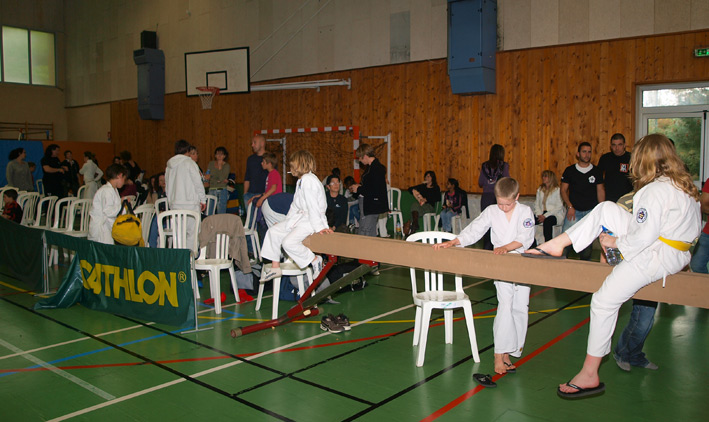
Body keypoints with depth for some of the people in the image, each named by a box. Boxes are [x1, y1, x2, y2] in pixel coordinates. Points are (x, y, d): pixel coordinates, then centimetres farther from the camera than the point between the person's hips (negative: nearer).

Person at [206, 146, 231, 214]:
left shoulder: (226, 166, 4)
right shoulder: (211, 164, 12)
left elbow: (222, 178, -9)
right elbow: (207, 180, 7)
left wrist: (220, 167, -8)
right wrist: (218, 181, -5)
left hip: (222, 191, -3)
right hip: (212, 190, 3)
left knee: (221, 214, -8)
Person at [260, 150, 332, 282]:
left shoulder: (308, 180, -17)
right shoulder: (302, 180, 17)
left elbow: (313, 206, -22)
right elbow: (296, 205, 21)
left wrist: (318, 227, -25)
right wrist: (286, 221, 20)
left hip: (310, 221, -11)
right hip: (299, 217, 11)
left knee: (288, 242, -26)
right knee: (273, 231, 8)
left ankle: (315, 260, -10)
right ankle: (275, 267, 13)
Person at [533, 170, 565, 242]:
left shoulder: (557, 190, -3)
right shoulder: (540, 189, 16)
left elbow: (559, 207, -9)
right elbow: (536, 204, 13)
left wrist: (545, 215, -16)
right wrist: (539, 214, -8)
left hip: (555, 214, -5)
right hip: (542, 213, 5)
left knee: (547, 221, -39)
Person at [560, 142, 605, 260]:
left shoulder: (596, 171, 7)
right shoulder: (570, 170, 3)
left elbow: (600, 190, 9)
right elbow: (563, 190, 4)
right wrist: (570, 206, -8)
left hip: (591, 211, 1)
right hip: (574, 210, -1)